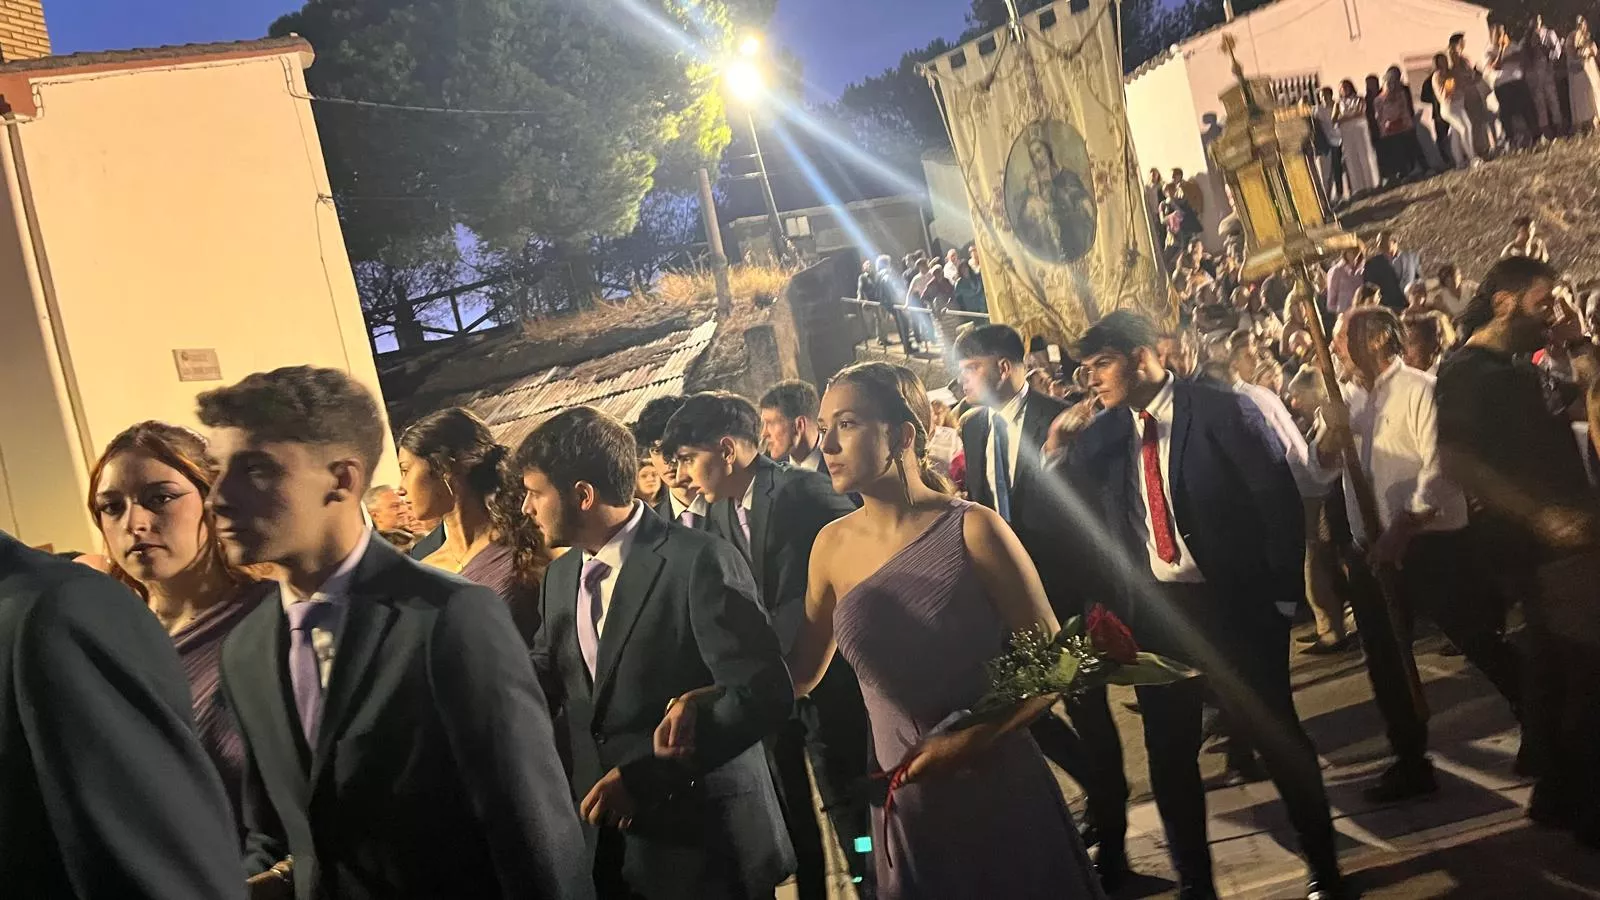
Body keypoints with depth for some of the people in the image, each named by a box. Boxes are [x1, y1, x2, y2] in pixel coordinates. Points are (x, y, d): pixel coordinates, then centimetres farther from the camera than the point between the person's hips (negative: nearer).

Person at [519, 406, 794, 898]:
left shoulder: (700, 561, -16)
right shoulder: (560, 575, 7)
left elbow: (765, 692, -21)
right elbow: (543, 682, 17)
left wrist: (644, 776, -21)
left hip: (701, 839, -6)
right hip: (604, 840, 6)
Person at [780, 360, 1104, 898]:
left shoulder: (972, 529, -15)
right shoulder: (832, 546, -1)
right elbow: (801, 671, 6)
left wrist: (969, 741, -21)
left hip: (1003, 797, -4)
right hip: (906, 808, 4)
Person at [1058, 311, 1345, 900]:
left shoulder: (1221, 411, -10)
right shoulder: (1102, 435, 4)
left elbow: (1279, 498, -8)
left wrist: (1283, 593, -9)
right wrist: (1061, 455, -10)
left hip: (1233, 603, -4)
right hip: (1152, 610, 5)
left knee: (1275, 736, 7)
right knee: (1168, 751, 12)